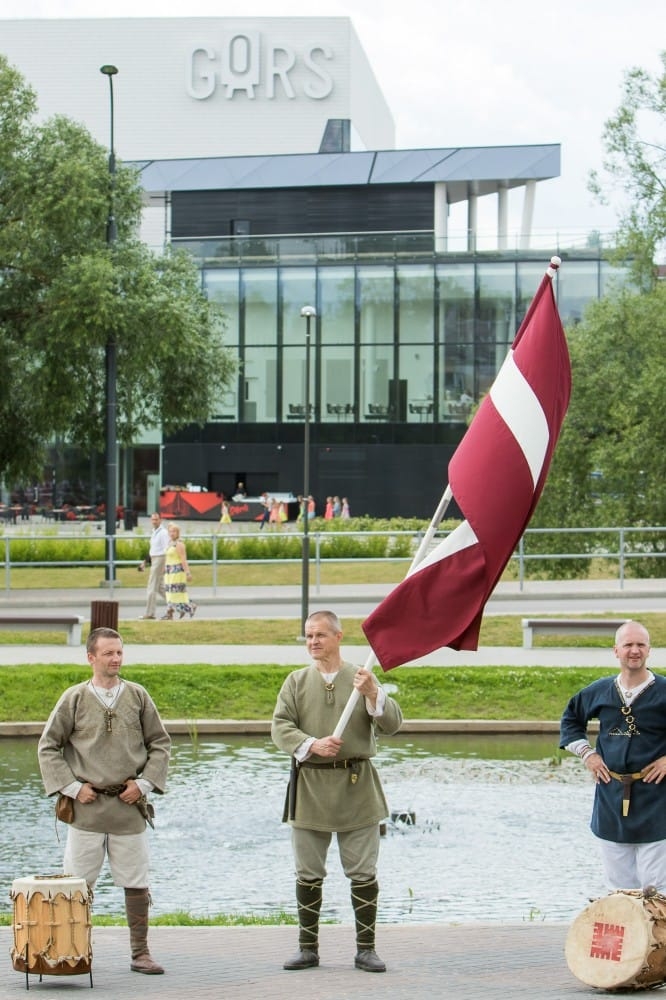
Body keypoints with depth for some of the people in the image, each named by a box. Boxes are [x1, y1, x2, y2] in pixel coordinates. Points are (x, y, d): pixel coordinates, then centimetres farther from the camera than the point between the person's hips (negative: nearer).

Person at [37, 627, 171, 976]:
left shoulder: (138, 696, 5)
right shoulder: (74, 698, 0)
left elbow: (160, 744, 11)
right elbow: (48, 747, 4)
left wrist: (144, 783, 0)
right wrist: (71, 787, -4)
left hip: (129, 805, 2)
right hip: (87, 806, -2)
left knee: (136, 882, 5)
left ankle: (140, 953, 12)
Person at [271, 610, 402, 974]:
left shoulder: (362, 679, 6)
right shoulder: (297, 681, 8)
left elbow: (392, 724, -1)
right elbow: (280, 726, -1)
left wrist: (373, 694, -17)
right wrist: (312, 744, -17)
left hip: (356, 786, -1)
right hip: (309, 785, 1)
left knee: (363, 872, 0)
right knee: (308, 873, 4)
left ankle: (366, 949, 7)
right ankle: (308, 948, 12)